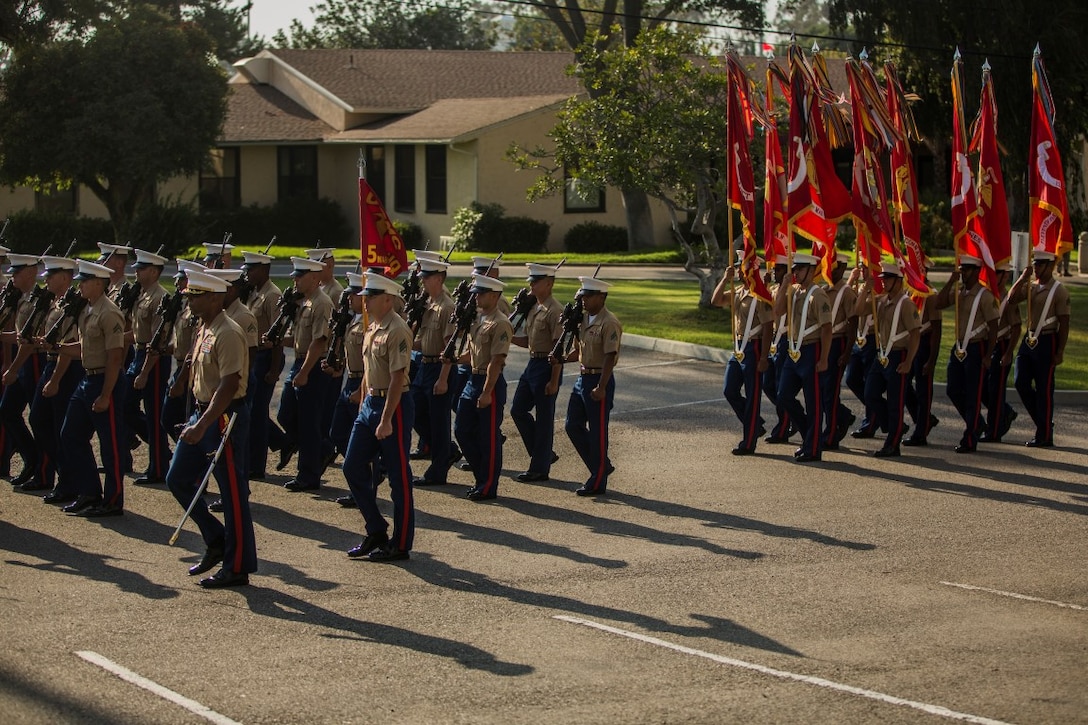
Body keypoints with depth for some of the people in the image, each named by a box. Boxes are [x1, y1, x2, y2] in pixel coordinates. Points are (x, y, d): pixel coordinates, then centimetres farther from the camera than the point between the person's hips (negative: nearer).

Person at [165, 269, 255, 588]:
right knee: (178, 480, 12)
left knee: (233, 493, -2)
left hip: (225, 418, -10)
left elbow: (229, 385, -25)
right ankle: (216, 542, 25)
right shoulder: (204, 330, 11)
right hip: (203, 413, 10)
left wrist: (203, 425, -29)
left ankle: (237, 567, 6)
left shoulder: (228, 334, -19)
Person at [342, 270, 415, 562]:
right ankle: (376, 532, 20)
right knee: (353, 468, 9)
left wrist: (386, 420, -24)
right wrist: (364, 404, 18)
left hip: (393, 406, -10)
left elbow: (397, 378, -21)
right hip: (370, 402, 10)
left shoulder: (397, 331, -17)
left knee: (399, 478, 0)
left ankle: (400, 545, 8)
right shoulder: (372, 328, 12)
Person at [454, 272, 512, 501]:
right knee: (462, 430, 11)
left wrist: (486, 393, -22)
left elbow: (496, 361, -19)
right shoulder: (477, 319, 12)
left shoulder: (500, 324, -15)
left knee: (489, 437, -1)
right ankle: (482, 476, 23)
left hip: (490, 383, -9)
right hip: (472, 380, 9)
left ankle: (488, 487, 8)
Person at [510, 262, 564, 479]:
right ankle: (544, 454, 23)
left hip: (547, 366, -10)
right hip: (532, 364, 10)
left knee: (544, 418, -1)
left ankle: (540, 468, 7)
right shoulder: (534, 309, 12)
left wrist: (554, 381, -20)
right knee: (518, 410, 12)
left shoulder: (555, 311, -16)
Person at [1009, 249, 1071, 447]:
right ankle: (1043, 422, 19)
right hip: (1029, 340, 7)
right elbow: (1012, 298, -2)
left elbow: (1064, 323, -10)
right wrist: (1024, 277, -8)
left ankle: (1044, 436, 5)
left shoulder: (1059, 291, -9)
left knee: (1044, 389, -2)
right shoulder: (1031, 286, 11)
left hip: (1047, 342, -7)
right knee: (1021, 383, 3)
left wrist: (1060, 352, -14)